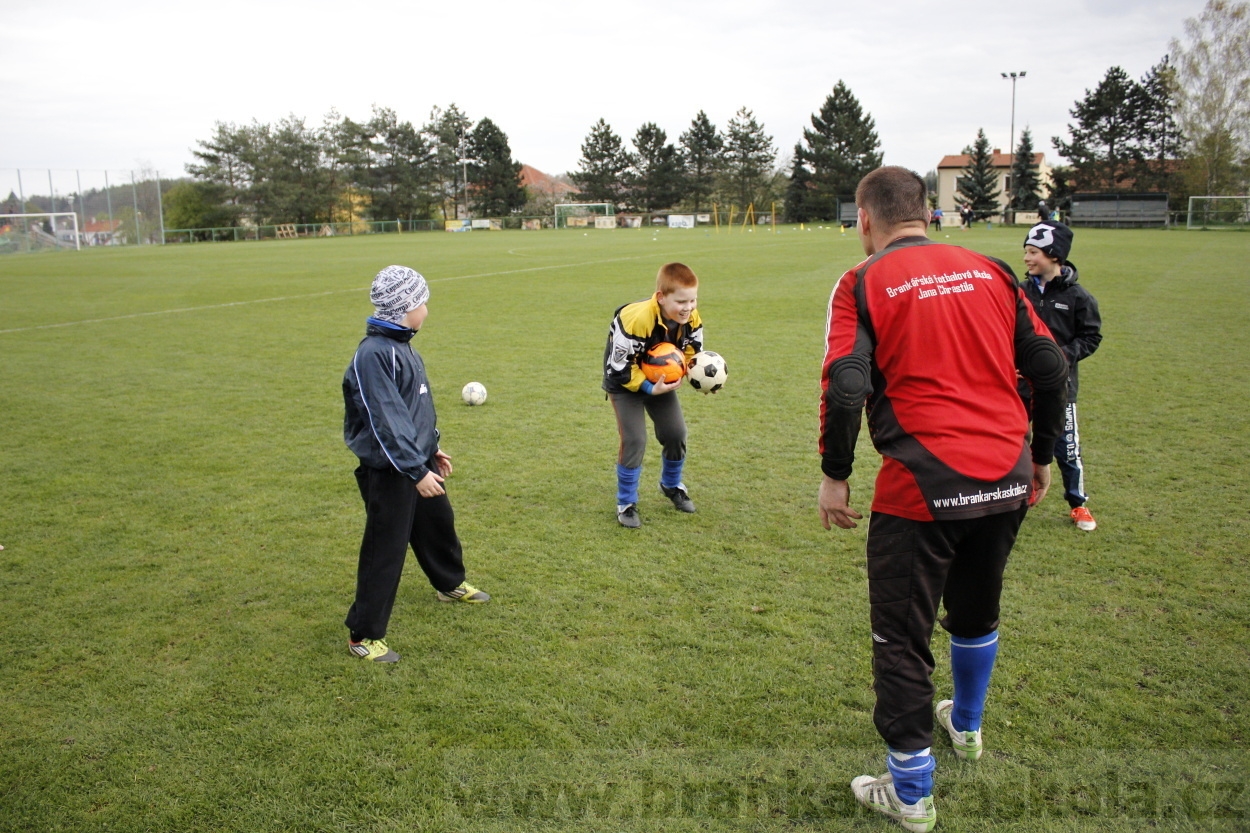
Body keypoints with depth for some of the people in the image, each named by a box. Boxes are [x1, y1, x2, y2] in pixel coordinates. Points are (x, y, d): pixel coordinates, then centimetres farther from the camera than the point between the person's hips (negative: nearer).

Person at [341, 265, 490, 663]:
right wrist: (416, 472, -25)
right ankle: (363, 635, 14)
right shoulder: (373, 354, -23)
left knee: (439, 524, 26)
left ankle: (450, 584, 52)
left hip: (418, 462, 10)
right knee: (385, 552, 0)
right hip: (389, 473, -10)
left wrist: (431, 449, 21)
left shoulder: (401, 345, 8)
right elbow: (386, 422, -26)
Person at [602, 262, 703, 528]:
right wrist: (649, 389, -30)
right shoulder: (636, 320, -38)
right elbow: (619, 368, -29)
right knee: (634, 439, -13)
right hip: (626, 382, -6)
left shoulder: (692, 319, -18)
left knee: (676, 433, 4)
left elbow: (692, 351, 0)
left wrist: (680, 374, -21)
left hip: (661, 381, 6)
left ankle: (672, 485, 32)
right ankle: (626, 504, 5)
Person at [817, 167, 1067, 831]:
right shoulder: (990, 271, 9)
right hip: (1007, 479, 6)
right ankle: (966, 727, 52)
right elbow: (1050, 368, 8)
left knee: (901, 637, 9)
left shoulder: (863, 284, -4)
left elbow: (844, 388, -16)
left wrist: (834, 476, -5)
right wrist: (1040, 457, 19)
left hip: (923, 488, -6)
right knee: (977, 611, 28)